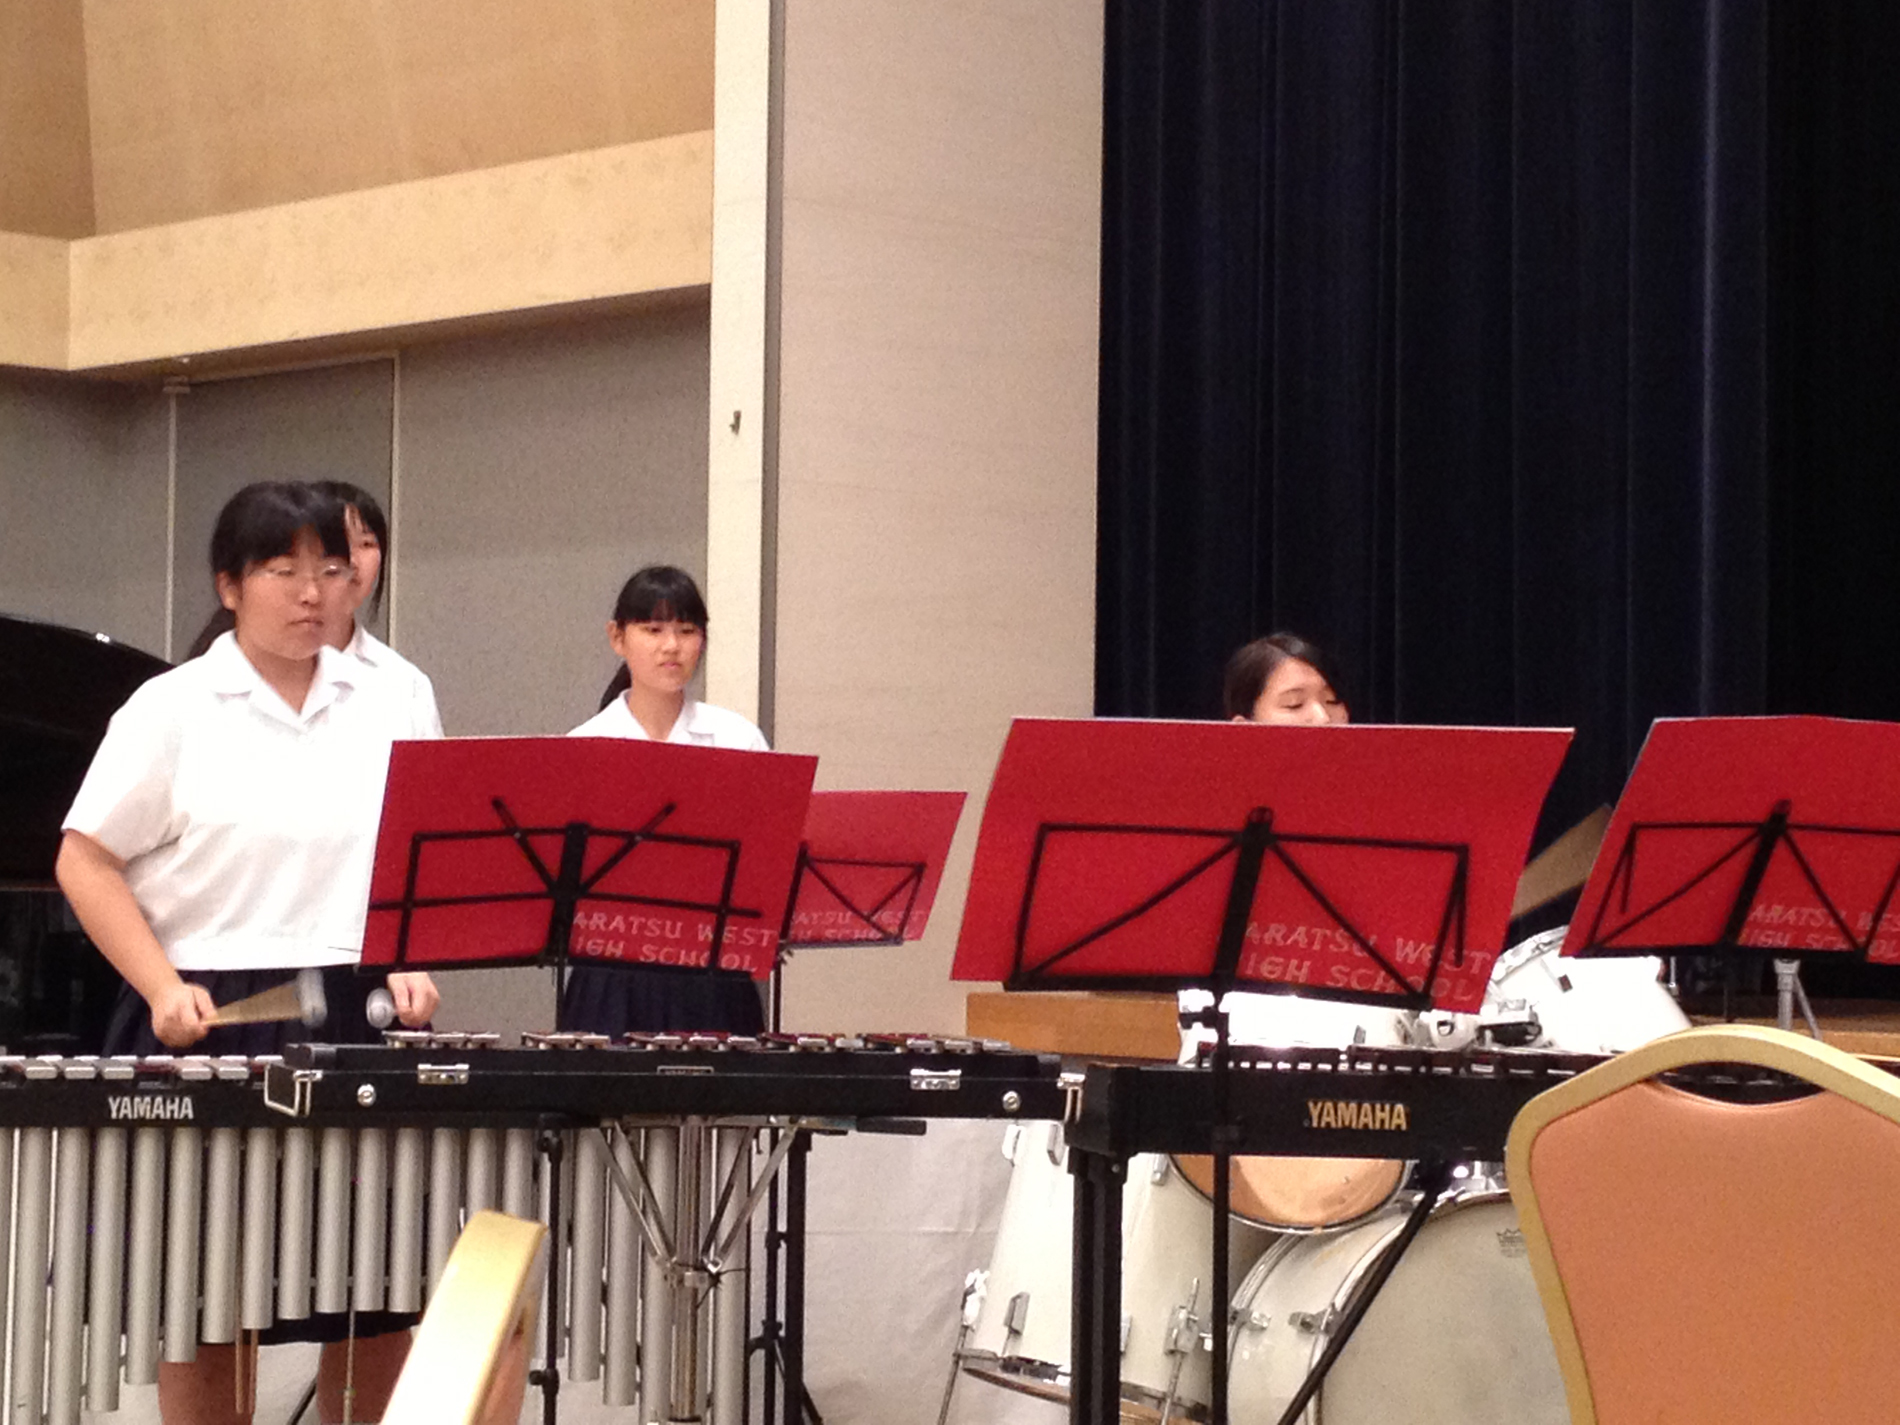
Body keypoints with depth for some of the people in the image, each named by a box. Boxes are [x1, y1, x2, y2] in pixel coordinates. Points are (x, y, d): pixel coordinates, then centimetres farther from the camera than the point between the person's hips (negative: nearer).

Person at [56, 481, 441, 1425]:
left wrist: (410, 961, -1)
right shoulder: (173, 710, -2)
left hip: (356, 1016, 4)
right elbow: (84, 862, -3)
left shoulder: (380, 712, 10)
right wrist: (164, 988, -13)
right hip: (211, 1018, -3)